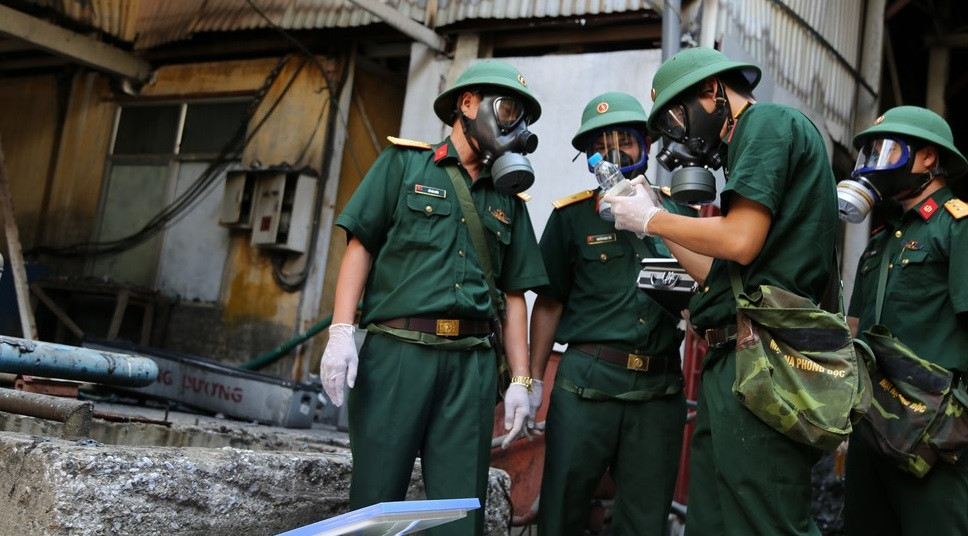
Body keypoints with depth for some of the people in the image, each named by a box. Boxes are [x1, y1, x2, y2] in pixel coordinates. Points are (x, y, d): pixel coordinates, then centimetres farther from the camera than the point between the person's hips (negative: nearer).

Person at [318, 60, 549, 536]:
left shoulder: (508, 202, 19)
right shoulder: (405, 164, 8)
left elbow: (514, 295, 16)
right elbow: (361, 246, 1)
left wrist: (520, 380, 8)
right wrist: (341, 332, -10)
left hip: (472, 363, 4)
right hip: (397, 350, -3)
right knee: (376, 496, 0)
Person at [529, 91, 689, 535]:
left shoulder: (678, 209, 8)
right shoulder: (573, 215, 3)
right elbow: (549, 303, 6)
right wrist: (532, 382, 3)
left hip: (661, 389, 2)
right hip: (586, 384, -2)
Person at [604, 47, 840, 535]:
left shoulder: (769, 122, -2)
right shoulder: (747, 149, 25)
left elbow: (740, 242, -16)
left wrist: (652, 219, -1)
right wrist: (654, 219, 22)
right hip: (729, 364, 10)